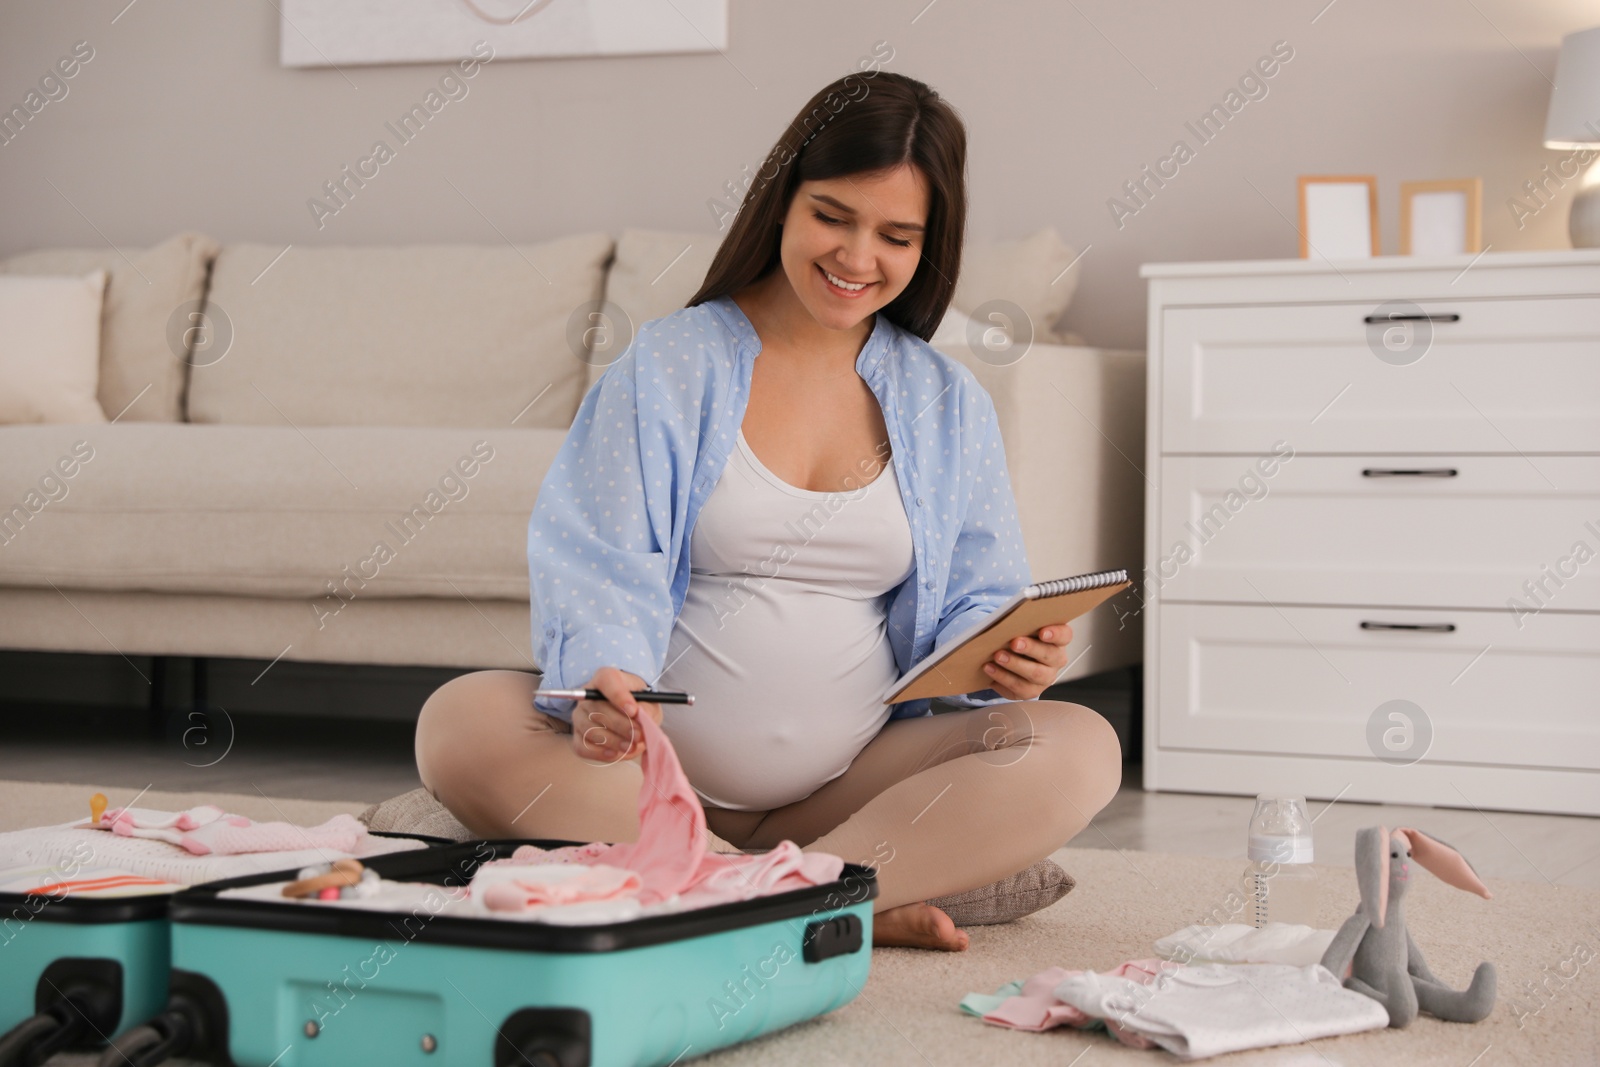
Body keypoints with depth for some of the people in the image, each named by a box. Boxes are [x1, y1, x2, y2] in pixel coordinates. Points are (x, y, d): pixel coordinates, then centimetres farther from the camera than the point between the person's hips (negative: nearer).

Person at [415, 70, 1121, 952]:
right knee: (461, 721, -31)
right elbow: (598, 569, -7)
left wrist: (1008, 659, -12)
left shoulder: (948, 406, 13)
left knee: (1080, 750, -22)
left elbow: (971, 603, 12)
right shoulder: (667, 365, 5)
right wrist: (606, 682, -29)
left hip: (854, 785, 2)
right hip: (654, 771, -1)